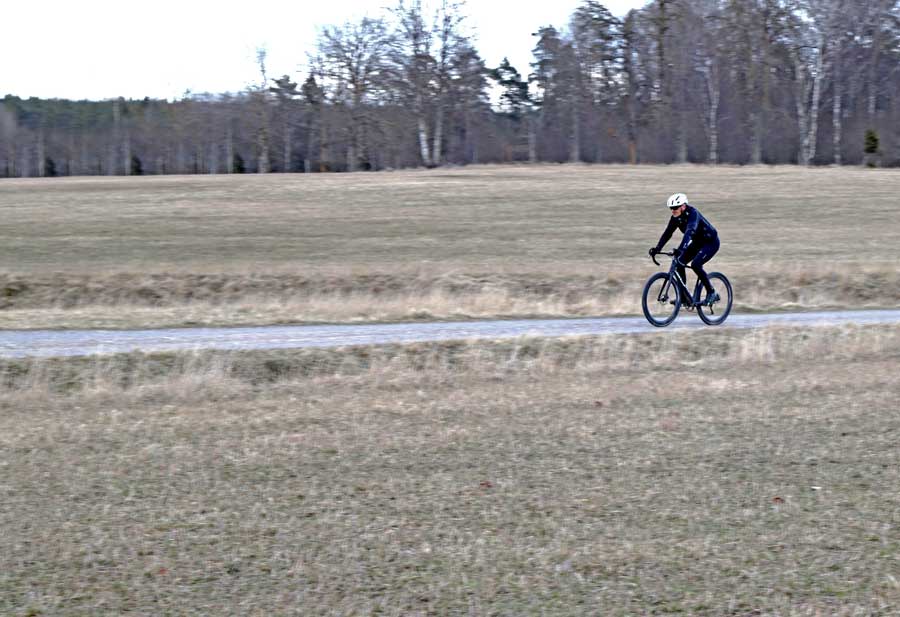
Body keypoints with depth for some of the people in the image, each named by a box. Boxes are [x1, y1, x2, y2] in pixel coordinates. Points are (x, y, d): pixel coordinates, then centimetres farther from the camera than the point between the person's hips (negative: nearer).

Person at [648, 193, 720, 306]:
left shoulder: (692, 214, -30)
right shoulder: (676, 217, -8)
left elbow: (690, 231, -45)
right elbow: (667, 233, -7)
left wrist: (681, 249, -58)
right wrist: (657, 249, -21)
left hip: (710, 242, -8)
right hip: (697, 242, 8)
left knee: (695, 264, -27)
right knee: (679, 264, -7)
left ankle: (712, 293, -12)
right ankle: (683, 296, 1)